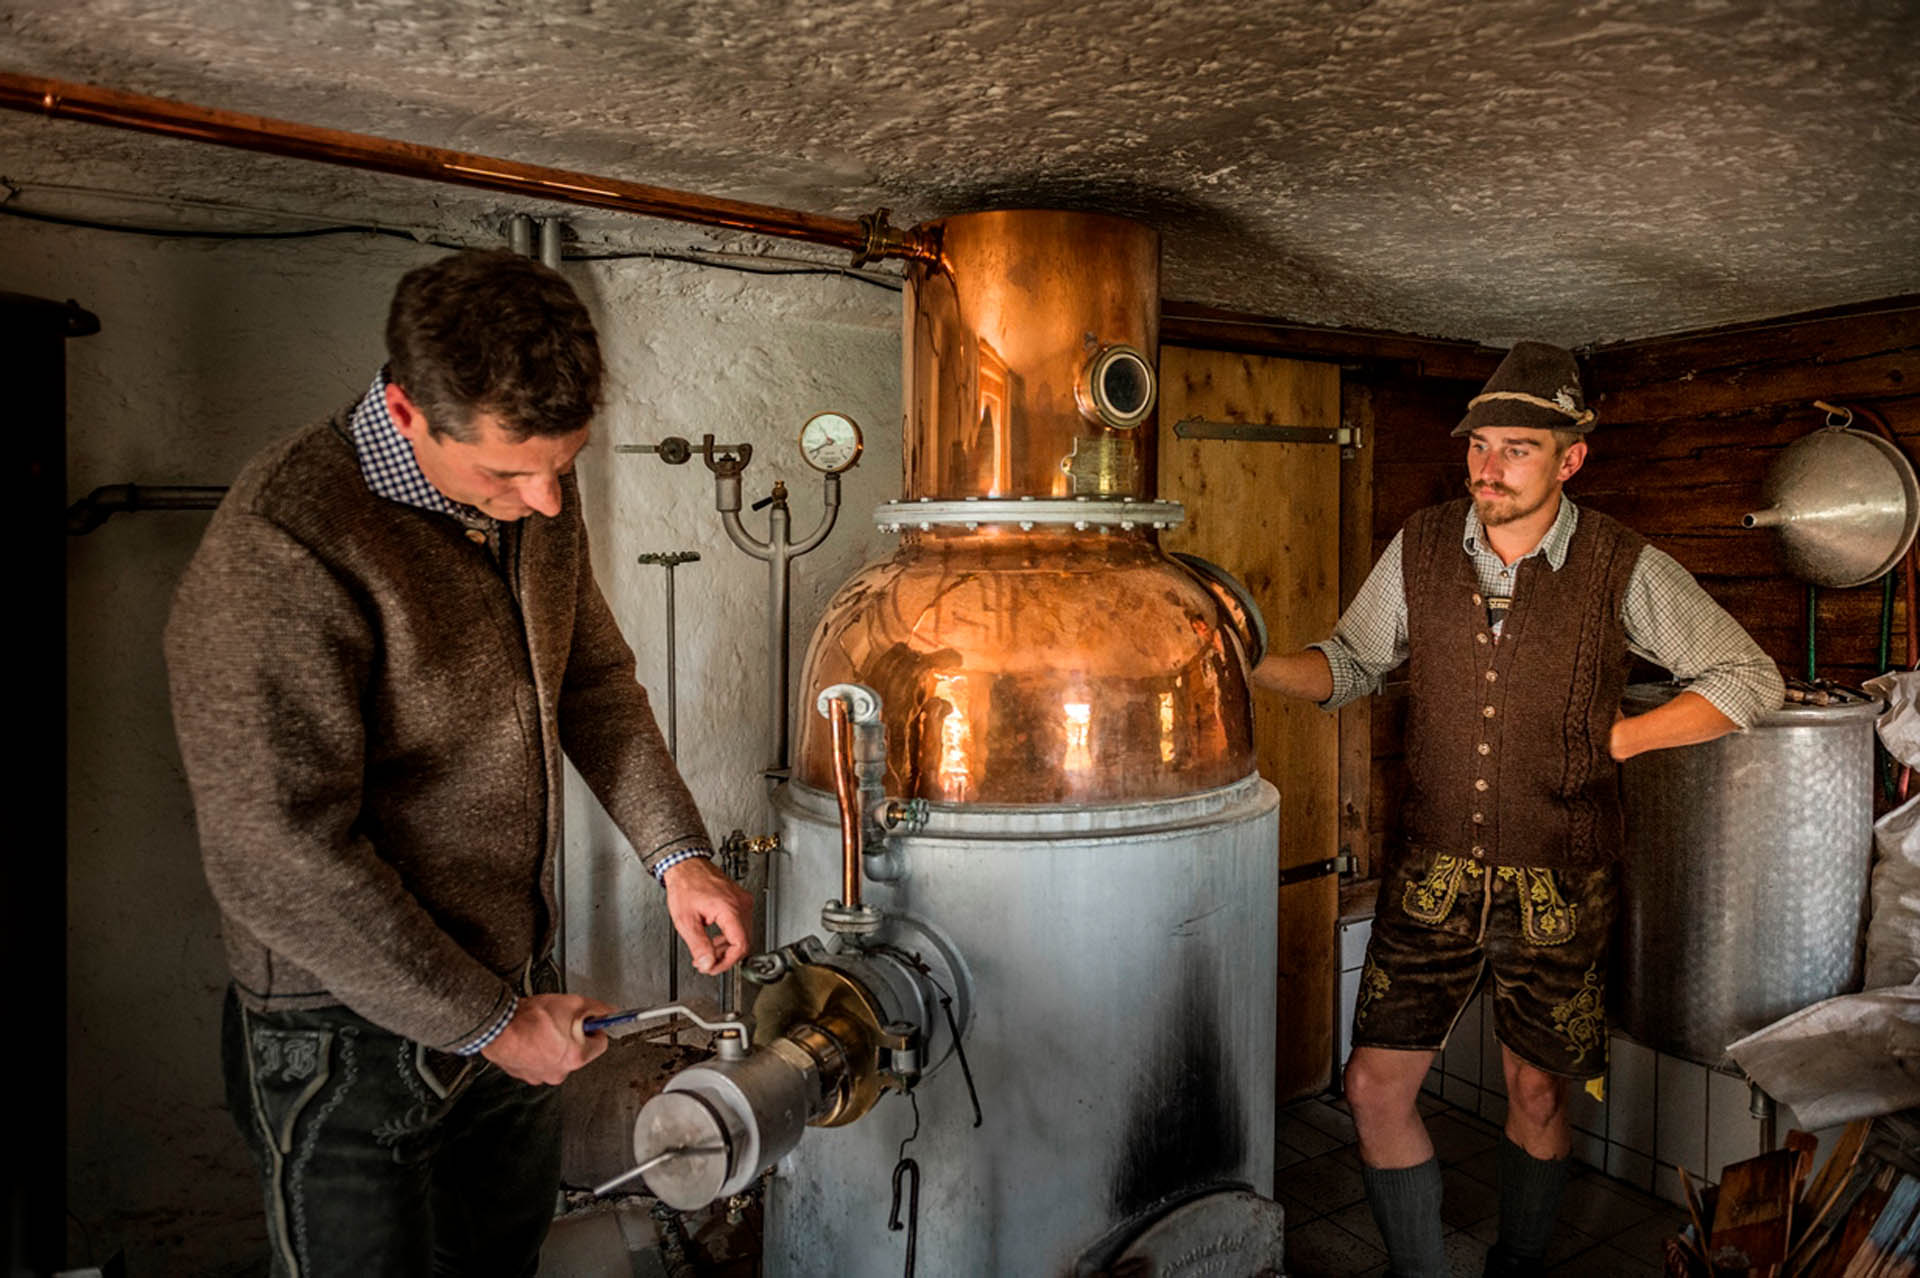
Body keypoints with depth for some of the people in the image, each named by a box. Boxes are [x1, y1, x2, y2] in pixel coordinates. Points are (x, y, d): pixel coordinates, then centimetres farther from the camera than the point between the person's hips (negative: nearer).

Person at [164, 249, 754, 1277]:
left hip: (518, 987, 7)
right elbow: (282, 862, -26)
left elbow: (593, 676, 8)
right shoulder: (280, 555, -26)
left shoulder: (534, 496, -3)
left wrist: (677, 855, -1)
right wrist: (487, 1024, -18)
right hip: (356, 1033, -6)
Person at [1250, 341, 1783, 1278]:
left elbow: (1750, 679, 1)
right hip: (1432, 872, 2)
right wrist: (1252, 665, -10)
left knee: (1537, 1093, 14)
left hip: (1556, 884, -1)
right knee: (1376, 1085, 0)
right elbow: (1351, 664, 8)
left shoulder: (1621, 568, -8)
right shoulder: (1421, 547, -1)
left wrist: (1615, 738, -7)